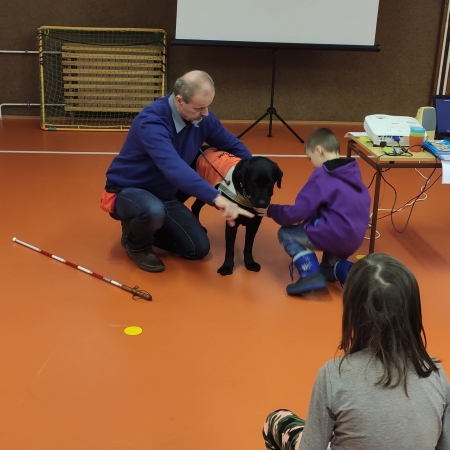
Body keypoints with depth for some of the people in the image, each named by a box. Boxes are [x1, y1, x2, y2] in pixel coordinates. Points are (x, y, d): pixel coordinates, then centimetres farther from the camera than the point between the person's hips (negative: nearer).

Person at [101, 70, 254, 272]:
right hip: (127, 191, -7)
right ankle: (135, 242, -4)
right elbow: (174, 168, -47)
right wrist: (216, 198, -56)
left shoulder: (202, 118, -11)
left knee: (199, 249, 0)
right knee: (154, 211, -40)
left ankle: (145, 229, 22)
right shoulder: (151, 122, -33)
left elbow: (233, 145, 5)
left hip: (164, 195, 7)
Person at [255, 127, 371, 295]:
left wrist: (271, 210, 4)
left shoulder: (322, 175, -12)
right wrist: (310, 216, 19)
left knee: (286, 233, 7)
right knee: (327, 269, 34)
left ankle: (311, 275, -8)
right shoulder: (353, 171, 12)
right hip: (353, 238, 8)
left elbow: (298, 212, -13)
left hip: (335, 236, -8)